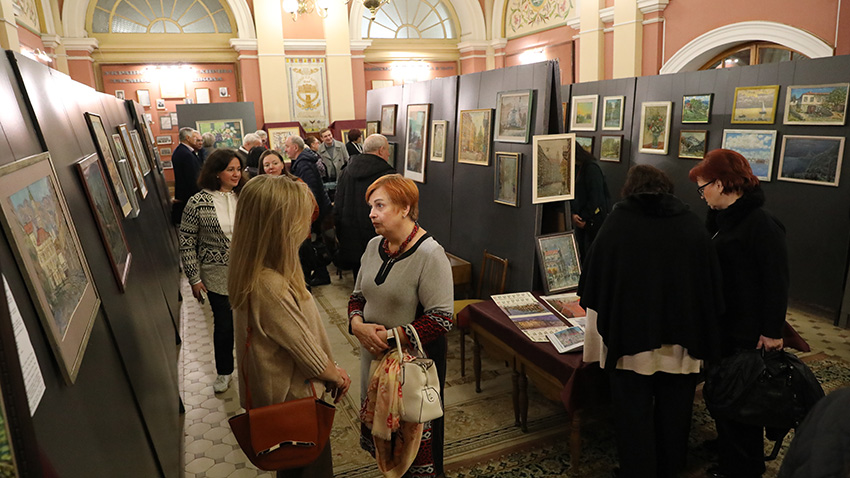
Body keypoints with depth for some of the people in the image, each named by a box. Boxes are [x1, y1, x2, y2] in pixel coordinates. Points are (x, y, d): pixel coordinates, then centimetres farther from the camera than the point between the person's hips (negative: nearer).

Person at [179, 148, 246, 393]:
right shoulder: (198, 203, -9)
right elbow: (187, 243, -5)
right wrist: (194, 278, -5)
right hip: (218, 276, -2)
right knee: (224, 324, 9)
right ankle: (224, 372, 33)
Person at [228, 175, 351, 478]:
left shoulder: (254, 270, -5)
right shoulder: (271, 286, -35)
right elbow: (307, 350, -24)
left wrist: (332, 370, 4)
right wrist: (336, 375, -5)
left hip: (280, 393, 8)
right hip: (294, 398, -8)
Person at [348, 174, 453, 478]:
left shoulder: (429, 254, -18)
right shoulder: (374, 246, 4)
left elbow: (442, 318, -21)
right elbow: (358, 296, 13)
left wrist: (392, 336, -21)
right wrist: (358, 325, -7)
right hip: (374, 353, 6)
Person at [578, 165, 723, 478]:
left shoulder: (617, 223, -4)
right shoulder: (692, 225, 3)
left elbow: (593, 282, -2)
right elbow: (712, 283, 7)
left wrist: (604, 329, 11)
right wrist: (701, 334, 17)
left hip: (631, 336, -3)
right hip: (683, 338, 3)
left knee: (634, 418, 8)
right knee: (674, 416, 17)